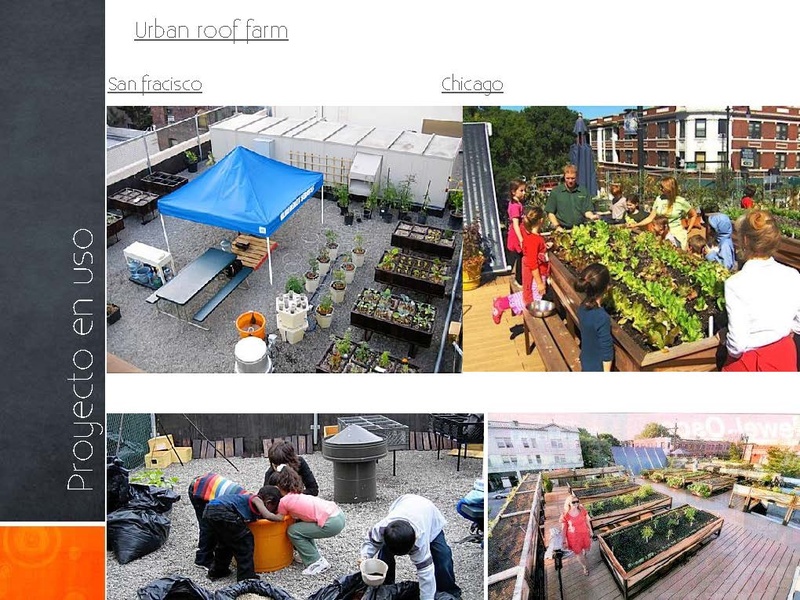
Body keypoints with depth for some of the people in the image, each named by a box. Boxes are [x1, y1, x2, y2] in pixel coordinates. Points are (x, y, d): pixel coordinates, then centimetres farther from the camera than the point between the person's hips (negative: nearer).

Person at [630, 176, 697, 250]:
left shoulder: (681, 201, -8)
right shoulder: (659, 199, 1)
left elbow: (694, 215, 5)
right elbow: (650, 218, 1)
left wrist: (688, 230, 0)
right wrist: (636, 225, -8)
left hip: (677, 235, -3)